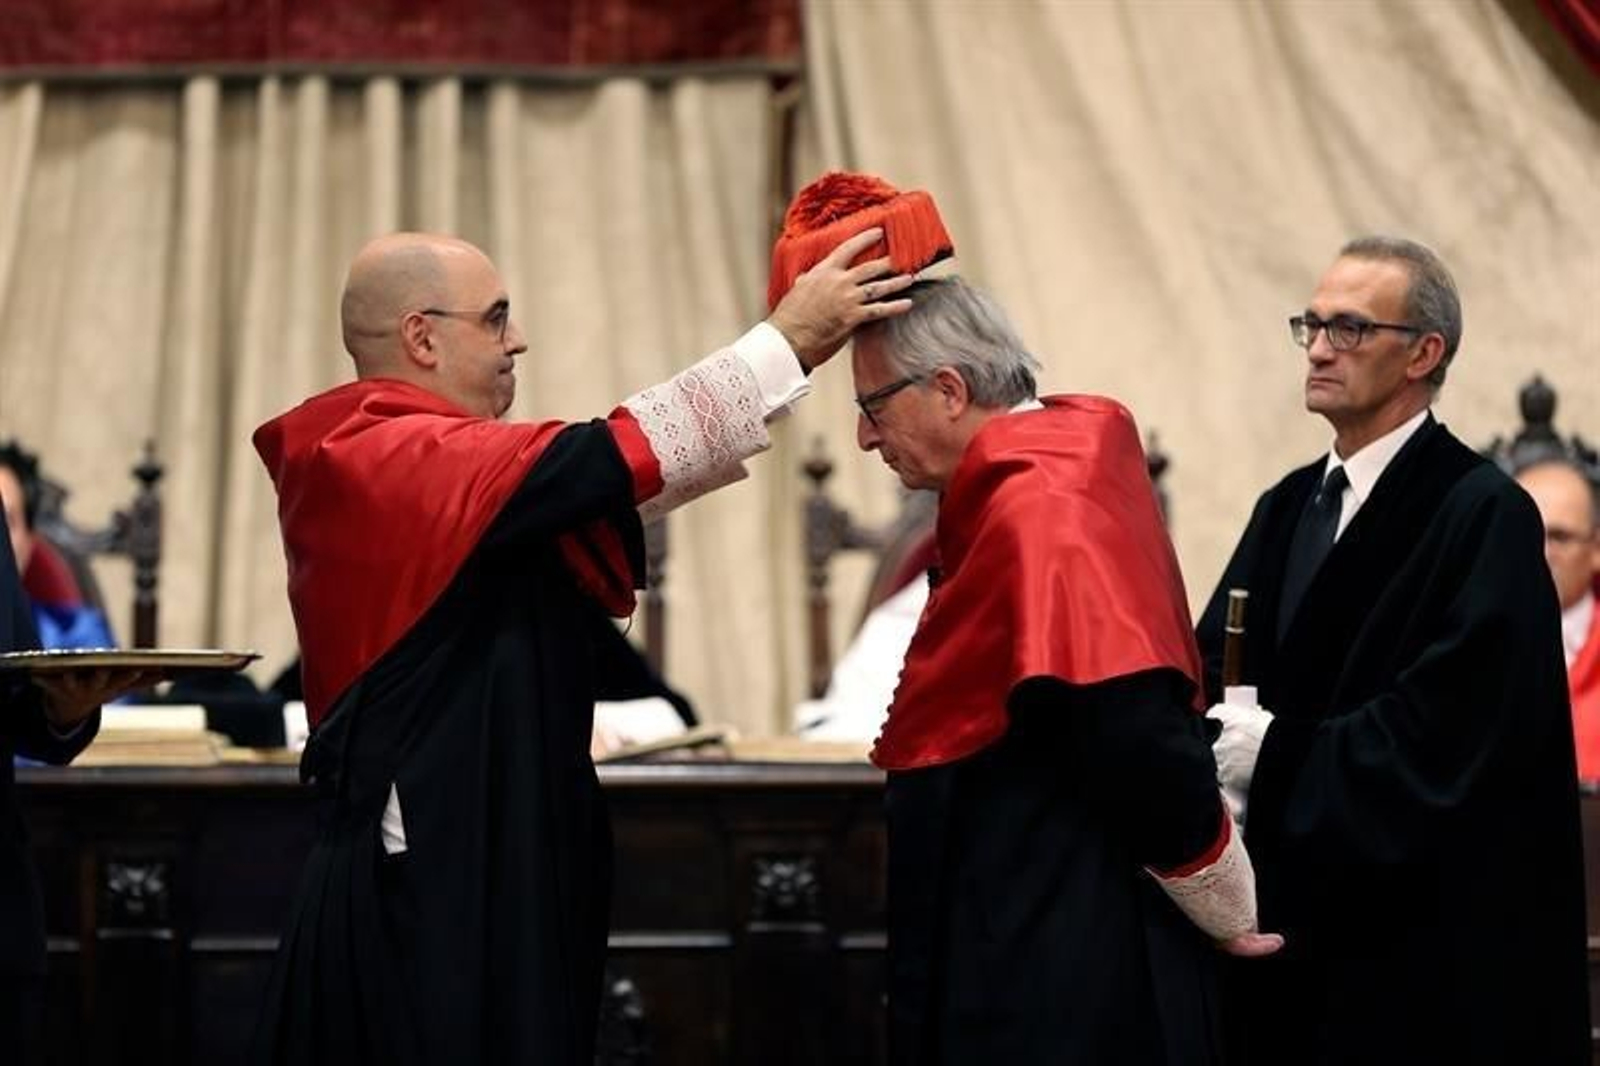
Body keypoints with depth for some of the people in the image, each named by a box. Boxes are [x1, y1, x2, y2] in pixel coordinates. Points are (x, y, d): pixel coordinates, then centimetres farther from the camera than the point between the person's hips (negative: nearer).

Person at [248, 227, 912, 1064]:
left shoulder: (372, 454, 13)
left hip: (452, 855, 10)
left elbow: (589, 474, 16)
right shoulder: (407, 461, -16)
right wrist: (792, 337, -15)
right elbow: (611, 458, -21)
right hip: (445, 871, -10)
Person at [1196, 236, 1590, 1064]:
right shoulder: (1288, 508, 15)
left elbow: (1450, 725, -19)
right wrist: (1209, 736, -11)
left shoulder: (1482, 514, -10)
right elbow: (1211, 669, 11)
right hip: (1288, 920, 7)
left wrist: (1276, 753, -19)